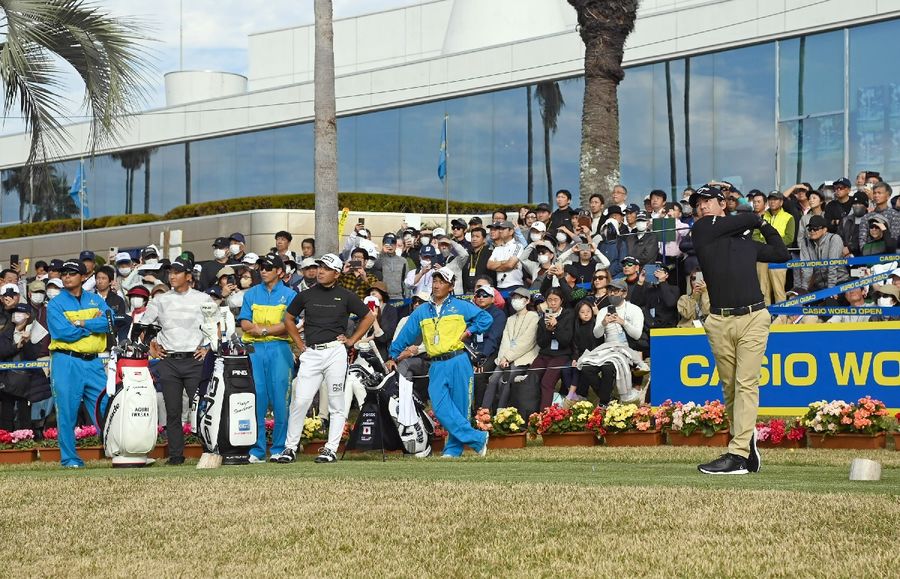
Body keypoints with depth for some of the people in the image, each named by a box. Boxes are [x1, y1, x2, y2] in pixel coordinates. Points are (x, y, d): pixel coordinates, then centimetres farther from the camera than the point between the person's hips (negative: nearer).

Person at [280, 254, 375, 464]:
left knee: (336, 404, 1)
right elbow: (289, 318, 21)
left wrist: (352, 340, 5)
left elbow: (369, 317, 11)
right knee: (300, 401, -6)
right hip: (311, 353, 1)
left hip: (335, 352, -1)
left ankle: (331, 449, 6)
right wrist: (299, 343, 12)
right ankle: (290, 447, 1)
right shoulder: (306, 295, 9)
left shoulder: (345, 296, 4)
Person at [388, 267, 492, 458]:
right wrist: (393, 356, 19)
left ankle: (454, 448, 9)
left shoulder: (461, 306, 6)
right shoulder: (421, 312, 16)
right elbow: (405, 335, 20)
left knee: (459, 406, -1)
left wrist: (469, 331, -4)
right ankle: (477, 438, -11)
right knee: (440, 406, -13)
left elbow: (486, 318, 5)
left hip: (458, 362, -3)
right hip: (436, 366, 3)